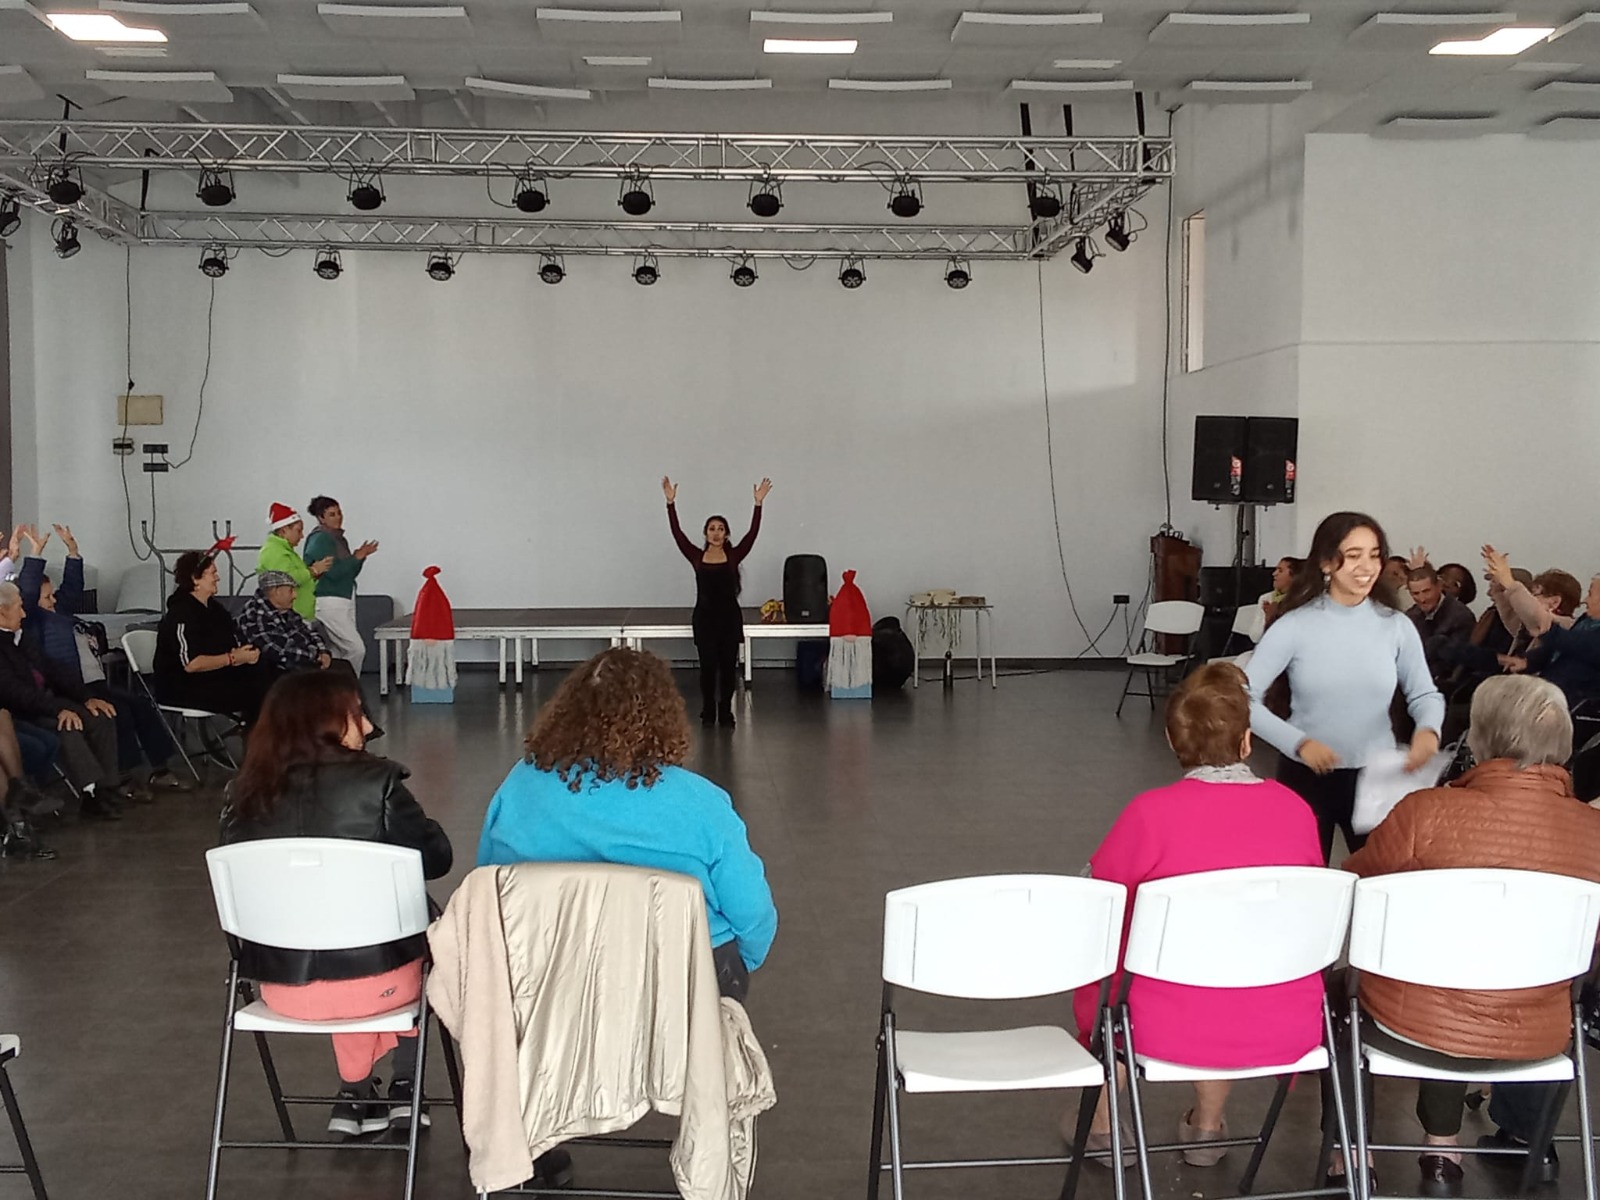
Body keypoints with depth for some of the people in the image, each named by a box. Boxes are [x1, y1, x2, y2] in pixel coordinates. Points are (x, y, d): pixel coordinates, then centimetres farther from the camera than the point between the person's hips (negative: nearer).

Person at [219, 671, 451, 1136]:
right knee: (419, 933, 30)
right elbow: (436, 858, -7)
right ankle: (403, 1088, 34)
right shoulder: (375, 783, -15)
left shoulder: (244, 794, -4)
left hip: (280, 989, 4)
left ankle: (356, 1095, 34)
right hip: (373, 983, -3)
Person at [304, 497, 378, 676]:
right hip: (329, 602, -9)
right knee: (356, 649, -13)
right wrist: (357, 557, -12)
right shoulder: (319, 540, -12)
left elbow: (350, 572, 18)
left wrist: (360, 556, 2)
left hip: (346, 601, 9)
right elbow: (333, 572, -20)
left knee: (339, 653, 9)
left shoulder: (340, 539, 15)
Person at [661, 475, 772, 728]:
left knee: (728, 665, 5)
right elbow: (677, 533, -7)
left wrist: (758, 503, -18)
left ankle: (725, 712, 17)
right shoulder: (696, 556, 1)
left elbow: (752, 533, -9)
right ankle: (708, 712, 15)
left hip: (730, 617, 0)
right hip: (705, 617, 0)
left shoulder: (734, 556, 0)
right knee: (708, 665, 2)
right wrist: (671, 502, -15)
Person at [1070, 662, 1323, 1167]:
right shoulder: (1296, 810, -4)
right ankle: (1206, 1128, 48)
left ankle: (1103, 1126, 42)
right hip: (1288, 1031, 3)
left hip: (1172, 1032, -3)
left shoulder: (1151, 813, -15)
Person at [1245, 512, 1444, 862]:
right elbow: (1244, 698, -12)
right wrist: (1298, 742, -23)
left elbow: (1424, 694, 8)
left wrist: (1428, 729, -15)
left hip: (1376, 776, 2)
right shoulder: (1295, 626, -9)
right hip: (1306, 775, -2)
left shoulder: (1396, 627, -2)